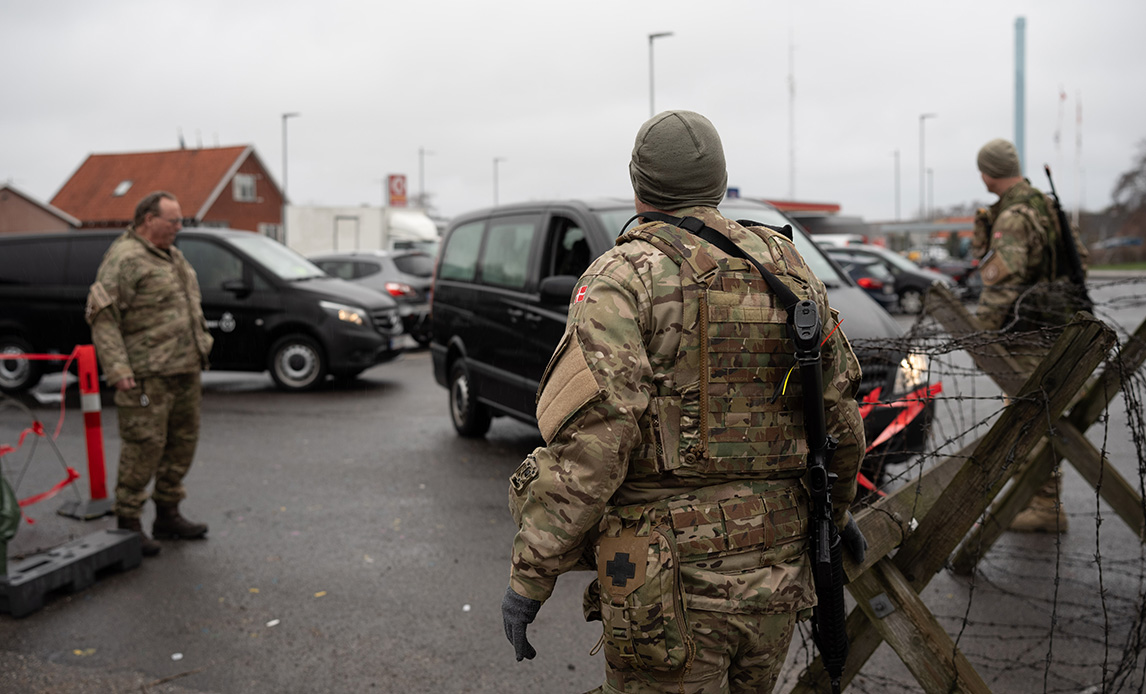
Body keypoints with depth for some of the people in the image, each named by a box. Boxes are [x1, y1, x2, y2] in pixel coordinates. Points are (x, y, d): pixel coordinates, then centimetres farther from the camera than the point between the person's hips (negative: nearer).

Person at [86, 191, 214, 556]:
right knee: (144, 447, -6)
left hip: (185, 369, 9)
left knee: (182, 443, 13)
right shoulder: (124, 259, -11)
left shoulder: (172, 256, 18)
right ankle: (128, 524, 5)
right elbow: (102, 315, -17)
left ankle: (168, 516, 25)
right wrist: (117, 368, -23)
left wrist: (202, 345, 20)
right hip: (148, 375, -9)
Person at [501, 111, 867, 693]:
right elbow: (840, 418, 14)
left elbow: (588, 442, -20)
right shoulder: (791, 273, 8)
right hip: (774, 577, 6)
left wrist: (529, 575, -14)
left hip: (670, 579, -6)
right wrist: (836, 509, 31)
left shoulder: (623, 279, -11)